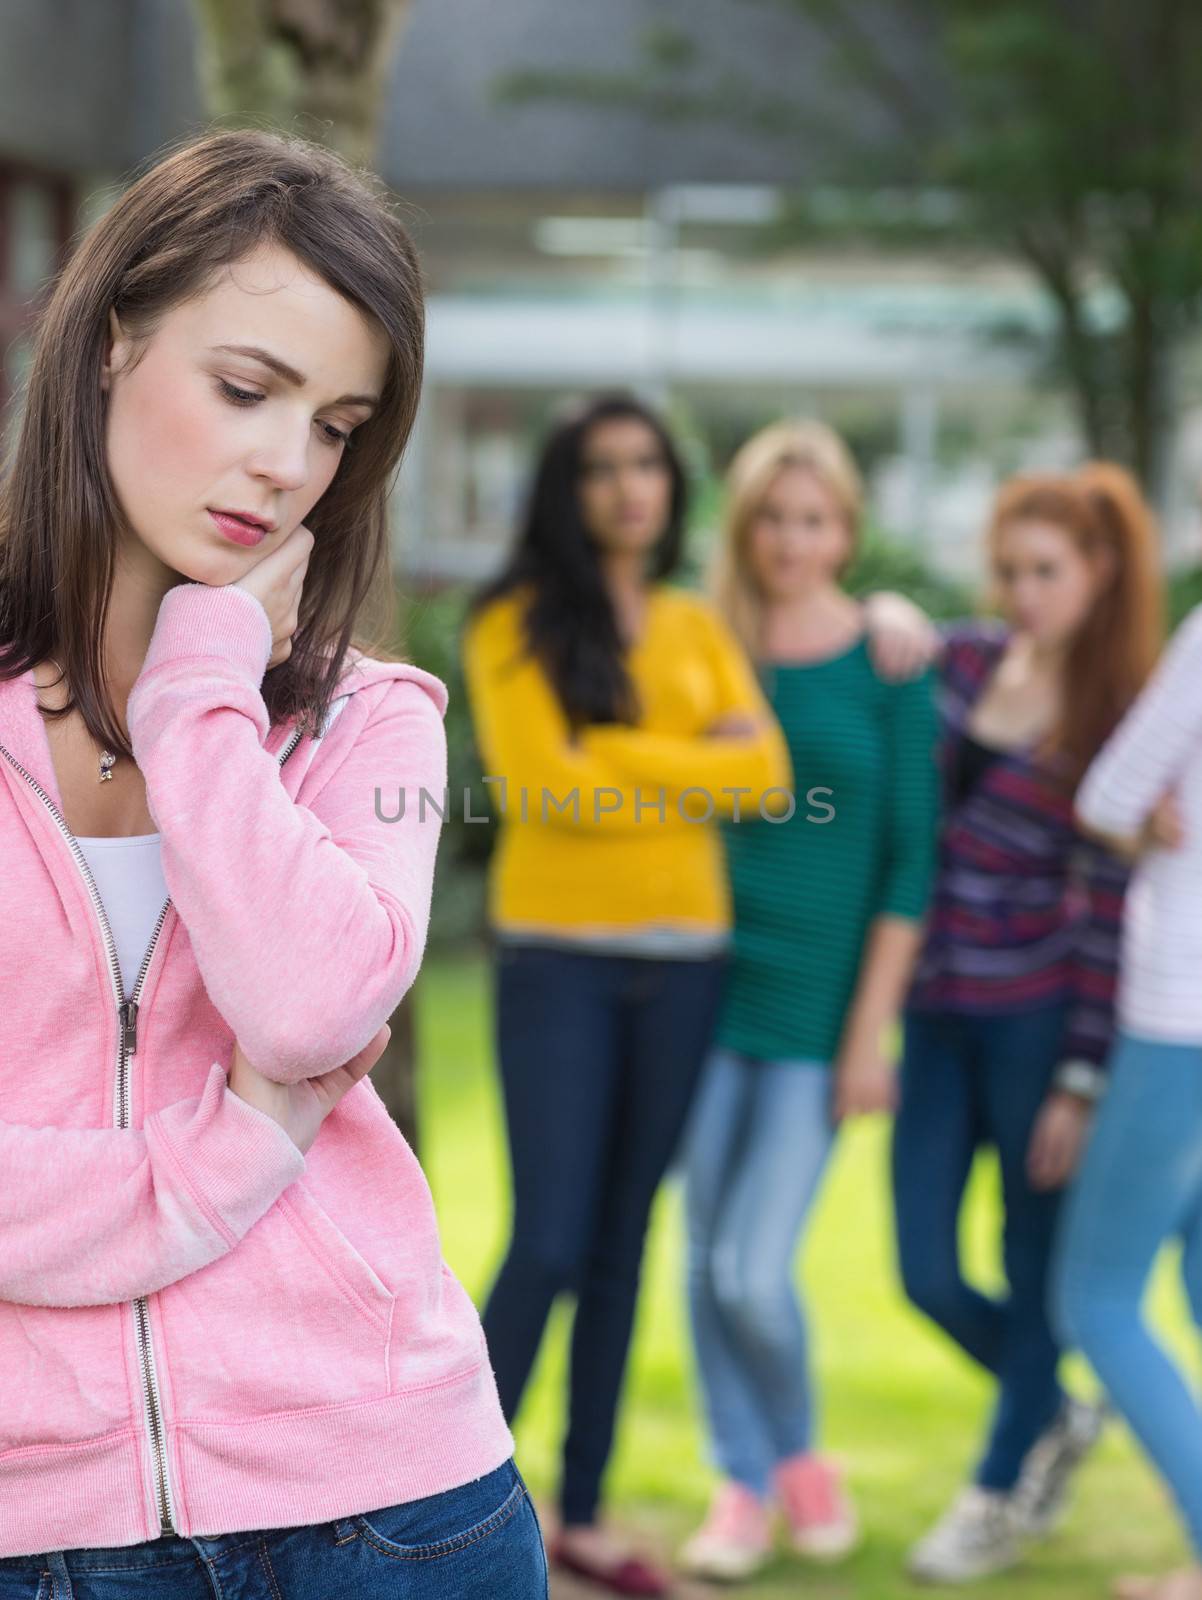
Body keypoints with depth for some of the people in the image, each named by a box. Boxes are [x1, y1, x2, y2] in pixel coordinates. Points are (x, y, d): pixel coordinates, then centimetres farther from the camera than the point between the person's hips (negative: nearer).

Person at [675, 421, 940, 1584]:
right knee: (707, 1260, 5)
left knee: (754, 1268, -6)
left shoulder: (888, 667, -3)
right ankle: (743, 1486, 22)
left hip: (818, 1004, -3)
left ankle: (797, 1453, 23)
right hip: (713, 988, 3)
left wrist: (869, 1031, -7)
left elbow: (909, 862, -4)